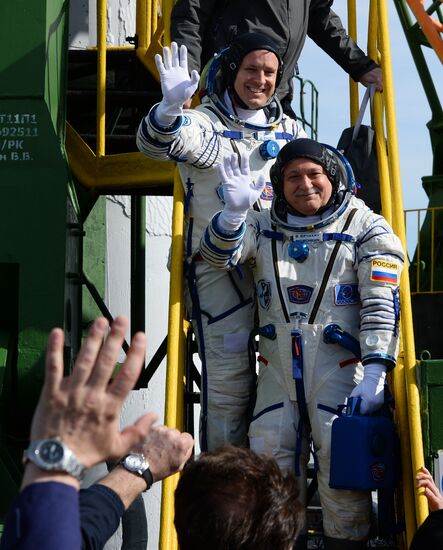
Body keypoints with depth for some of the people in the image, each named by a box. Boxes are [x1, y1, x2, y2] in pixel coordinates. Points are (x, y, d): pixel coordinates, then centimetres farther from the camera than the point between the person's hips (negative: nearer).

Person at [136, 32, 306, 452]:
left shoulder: (290, 130, 16)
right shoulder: (205, 123, -4)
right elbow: (157, 143, -25)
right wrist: (170, 107, -45)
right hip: (220, 266, -6)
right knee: (229, 381, -9)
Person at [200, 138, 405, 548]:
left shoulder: (366, 228, 0)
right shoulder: (265, 227, 13)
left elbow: (381, 306, -7)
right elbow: (219, 255, 0)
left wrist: (374, 375, -16)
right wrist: (235, 209, -19)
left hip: (339, 365, -4)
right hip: (278, 367, 4)